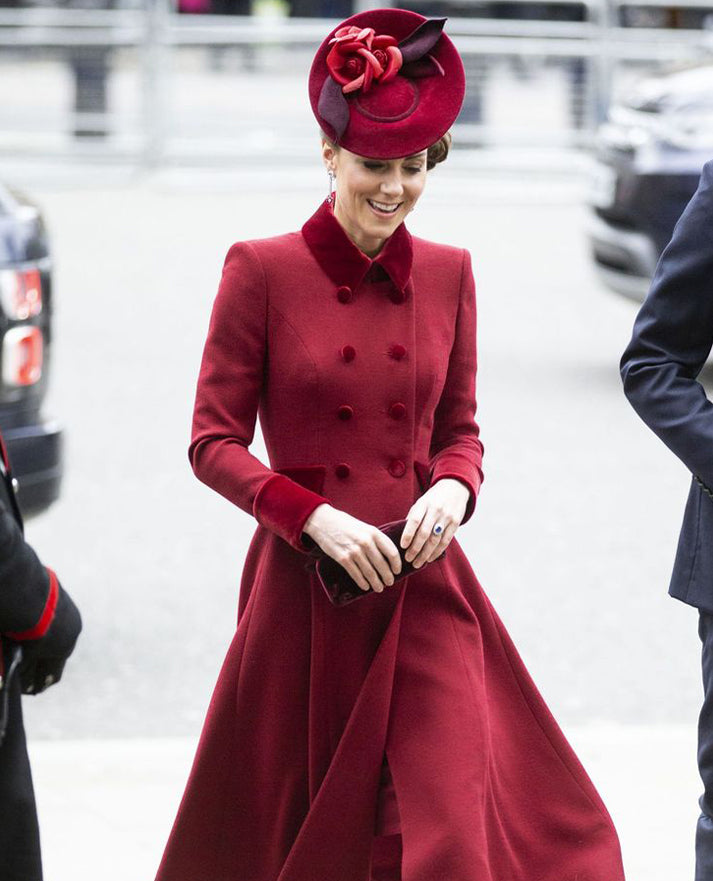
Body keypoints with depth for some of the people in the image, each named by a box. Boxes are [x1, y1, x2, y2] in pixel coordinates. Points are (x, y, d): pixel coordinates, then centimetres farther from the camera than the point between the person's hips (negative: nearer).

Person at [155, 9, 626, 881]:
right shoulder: (263, 270, -5)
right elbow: (213, 443, -4)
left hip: (424, 589, 2)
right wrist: (318, 519, -16)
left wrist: (454, 488, -8)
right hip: (304, 591, -2)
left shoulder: (447, 274, 6)